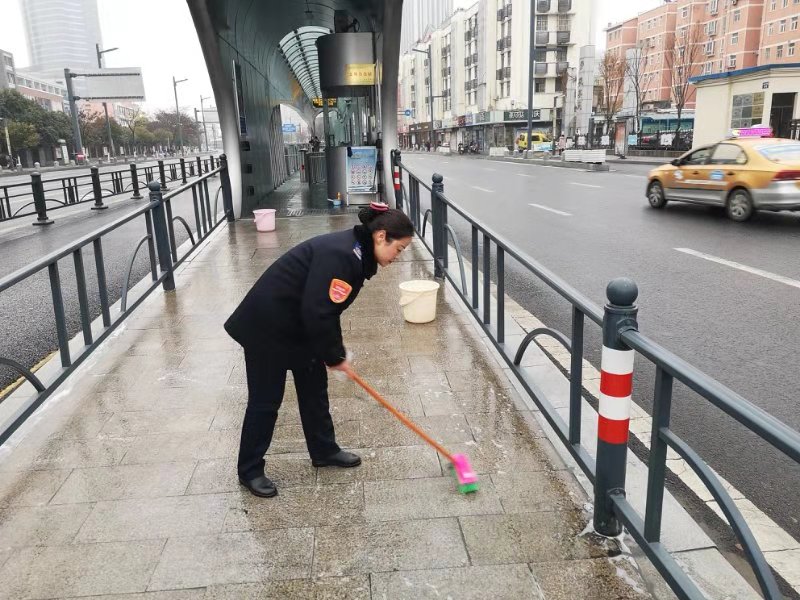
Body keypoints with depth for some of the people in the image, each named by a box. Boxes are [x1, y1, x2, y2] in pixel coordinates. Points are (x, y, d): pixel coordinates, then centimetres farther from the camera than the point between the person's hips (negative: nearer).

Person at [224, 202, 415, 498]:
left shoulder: (355, 253, 3)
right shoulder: (340, 255, -28)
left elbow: (328, 309, 10)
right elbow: (318, 312, -29)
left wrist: (336, 352, 8)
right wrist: (335, 355, -15)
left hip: (299, 326, 10)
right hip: (266, 326, -10)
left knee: (314, 388, 16)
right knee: (266, 399, 3)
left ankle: (324, 451, 34)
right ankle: (250, 471, 20)